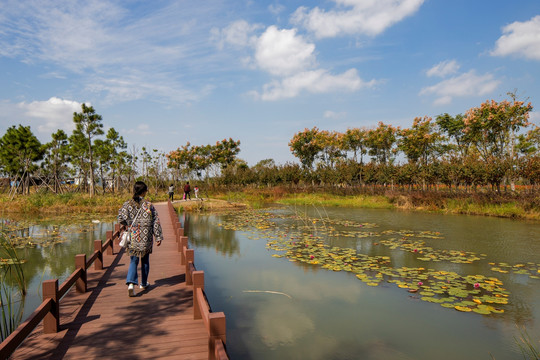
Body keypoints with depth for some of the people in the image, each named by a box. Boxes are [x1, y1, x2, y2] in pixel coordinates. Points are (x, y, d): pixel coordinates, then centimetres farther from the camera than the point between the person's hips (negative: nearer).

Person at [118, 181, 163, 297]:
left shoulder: (127, 204, -3)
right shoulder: (149, 205, -7)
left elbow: (121, 218, -12)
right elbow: (155, 222, -5)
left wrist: (127, 225, 9)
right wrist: (158, 237, 1)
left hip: (132, 239, 1)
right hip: (146, 239, -1)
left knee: (133, 261, 8)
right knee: (145, 261, 16)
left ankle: (131, 283, -11)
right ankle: (144, 283, 28)